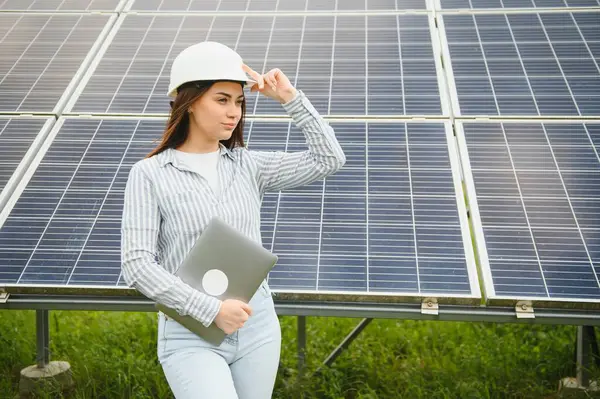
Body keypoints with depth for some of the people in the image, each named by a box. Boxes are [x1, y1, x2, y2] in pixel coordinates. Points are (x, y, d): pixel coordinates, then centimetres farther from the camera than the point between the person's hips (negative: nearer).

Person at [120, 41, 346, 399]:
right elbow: (137, 264, -12)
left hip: (258, 328, 4)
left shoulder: (248, 166, 5)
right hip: (191, 336, -4)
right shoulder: (149, 175, -6)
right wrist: (211, 309, -18)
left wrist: (291, 98, -5)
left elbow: (329, 159, 3)